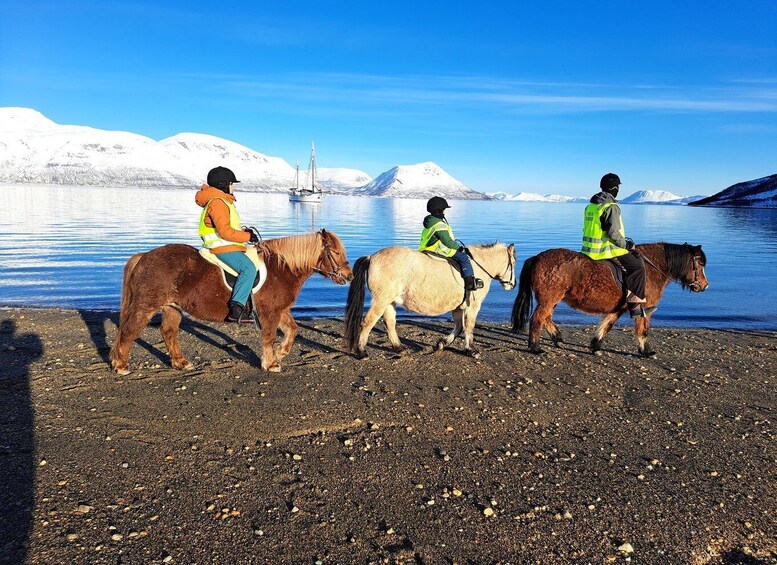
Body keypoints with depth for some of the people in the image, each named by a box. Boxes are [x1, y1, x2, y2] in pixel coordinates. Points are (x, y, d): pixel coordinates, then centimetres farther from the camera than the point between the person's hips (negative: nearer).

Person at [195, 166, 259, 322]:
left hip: (228, 247, 12)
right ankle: (236, 308, -39)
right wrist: (247, 236, -13)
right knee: (249, 268, -32)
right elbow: (225, 231, -22)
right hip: (223, 249, -12)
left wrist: (242, 231, 11)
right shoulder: (217, 202, -13)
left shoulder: (222, 201, 22)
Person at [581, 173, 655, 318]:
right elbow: (613, 233, -22)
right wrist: (626, 245, -7)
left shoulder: (591, 205, 13)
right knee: (638, 266, -1)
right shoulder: (612, 207, -15)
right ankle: (634, 305, -1)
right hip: (606, 250, -10)